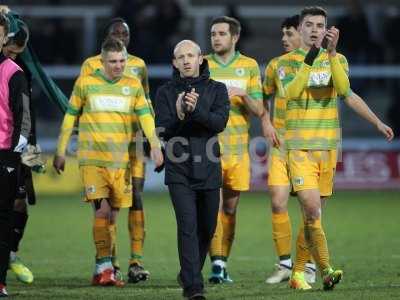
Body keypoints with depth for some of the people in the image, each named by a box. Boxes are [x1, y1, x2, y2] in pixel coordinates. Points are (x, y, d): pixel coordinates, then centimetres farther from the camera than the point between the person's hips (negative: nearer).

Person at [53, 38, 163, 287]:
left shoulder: (133, 86, 8)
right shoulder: (85, 83, 2)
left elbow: (145, 116, 1)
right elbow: (70, 117, 9)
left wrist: (155, 145, -13)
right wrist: (61, 151, 9)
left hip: (121, 161, 3)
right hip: (92, 160, -3)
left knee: (113, 215, 6)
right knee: (102, 211, -15)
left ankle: (103, 271, 14)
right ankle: (105, 268, -16)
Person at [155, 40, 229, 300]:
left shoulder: (217, 90, 4)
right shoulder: (166, 93, 4)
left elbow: (220, 122, -11)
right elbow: (163, 130, -5)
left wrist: (196, 110, -28)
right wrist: (179, 115, -25)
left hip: (208, 170, 2)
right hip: (179, 171, -2)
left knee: (207, 229, 12)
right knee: (188, 225, -15)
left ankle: (188, 274, 34)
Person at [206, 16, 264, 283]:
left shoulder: (249, 66, 6)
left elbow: (259, 110, 3)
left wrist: (243, 96, -15)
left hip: (238, 149, 2)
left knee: (230, 208, 8)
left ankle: (223, 264, 16)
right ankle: (217, 264, -16)